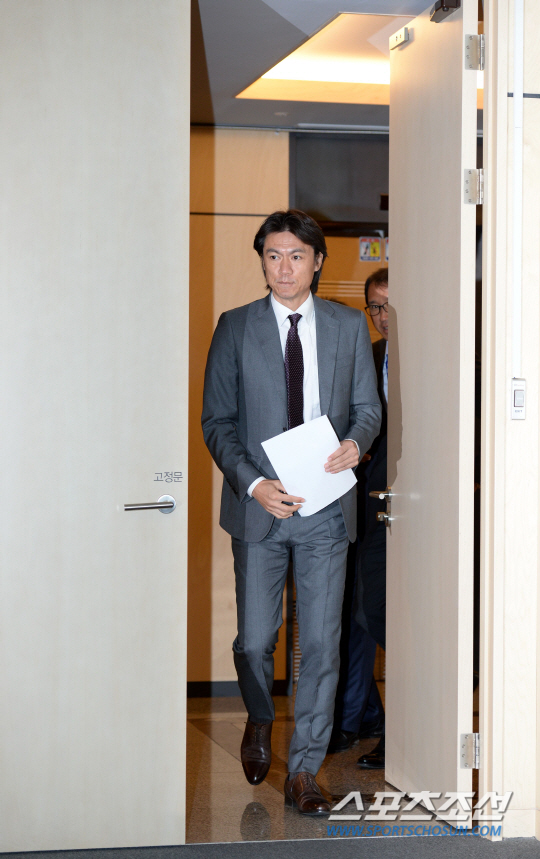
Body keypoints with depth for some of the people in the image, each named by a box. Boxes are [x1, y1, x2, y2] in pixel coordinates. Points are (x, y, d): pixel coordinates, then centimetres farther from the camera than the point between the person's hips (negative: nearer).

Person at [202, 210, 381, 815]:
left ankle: (303, 772, 12)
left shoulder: (349, 326, 7)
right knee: (255, 641, 4)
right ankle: (259, 721, 37)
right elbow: (217, 420, 0)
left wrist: (356, 442, -11)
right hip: (259, 505, -1)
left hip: (326, 509, 1)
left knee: (321, 643, 1)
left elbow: (368, 405, 12)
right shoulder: (235, 328, 2)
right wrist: (254, 483, -14)